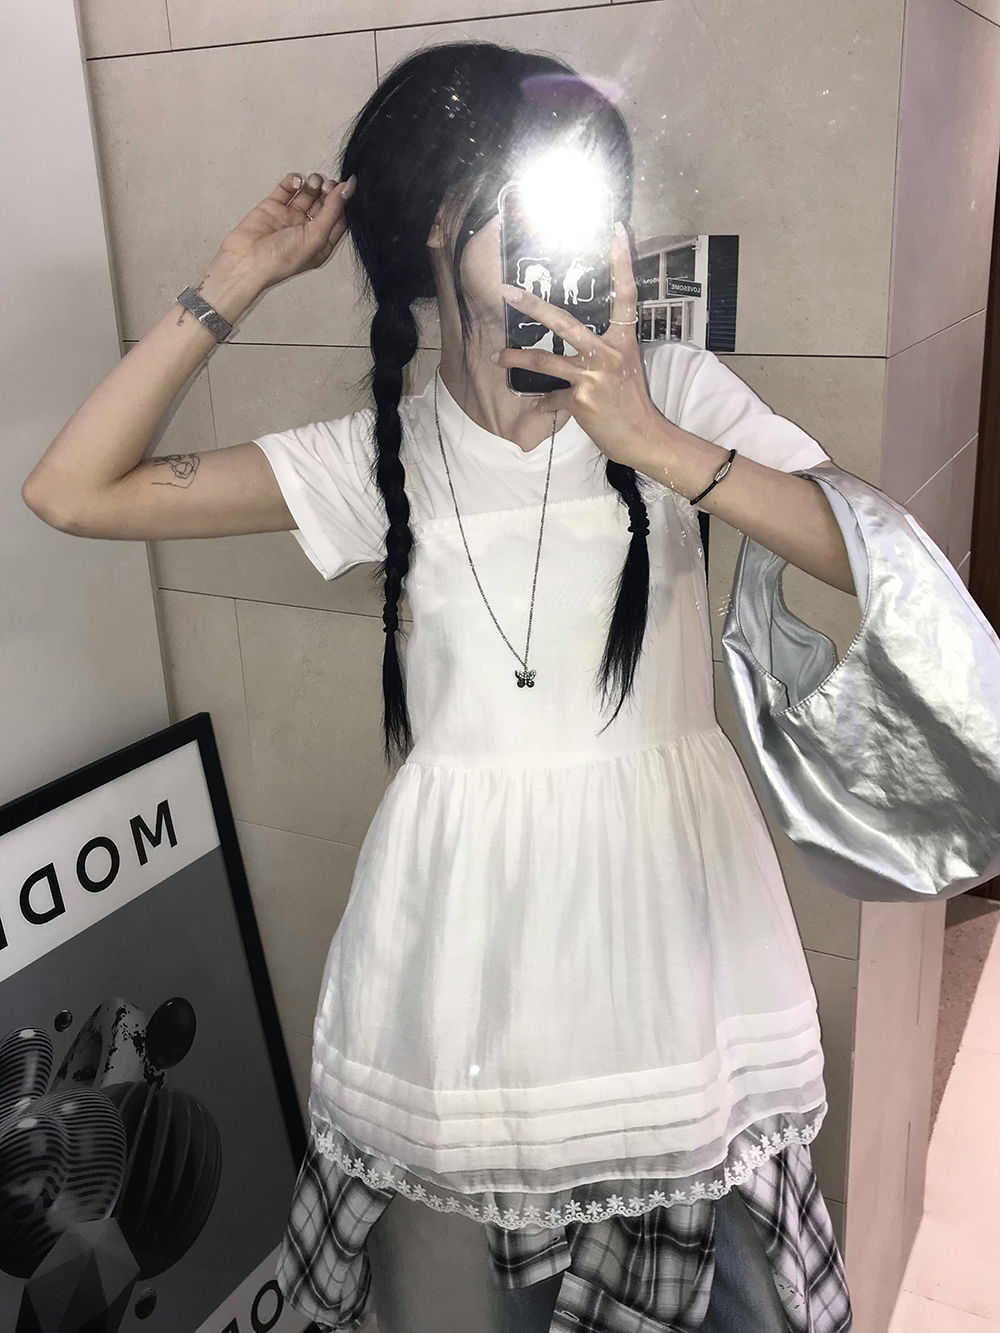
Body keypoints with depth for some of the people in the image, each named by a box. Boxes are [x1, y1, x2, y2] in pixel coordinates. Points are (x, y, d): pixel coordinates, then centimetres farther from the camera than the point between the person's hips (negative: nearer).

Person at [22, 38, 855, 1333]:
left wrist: (659, 446, -22)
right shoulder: (381, 453, -4)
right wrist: (233, 287, -7)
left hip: (663, 885, 0)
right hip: (465, 904, 1)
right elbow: (73, 491, -5)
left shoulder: (679, 393, -5)